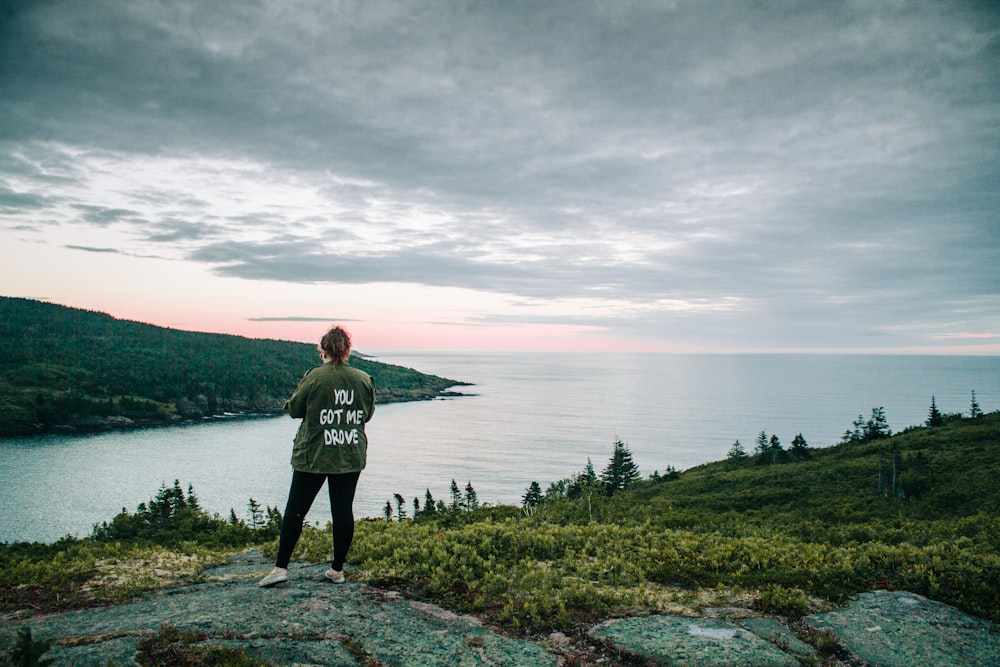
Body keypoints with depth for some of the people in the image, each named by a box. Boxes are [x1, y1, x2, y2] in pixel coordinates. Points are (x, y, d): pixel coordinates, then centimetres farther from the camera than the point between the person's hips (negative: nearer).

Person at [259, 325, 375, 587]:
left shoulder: (314, 376, -12)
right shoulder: (363, 379, -2)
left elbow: (294, 409, -3)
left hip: (313, 456, -3)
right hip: (350, 457, 3)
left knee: (296, 509, 7)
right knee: (343, 511, 8)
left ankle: (281, 567, 8)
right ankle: (337, 569, 15)